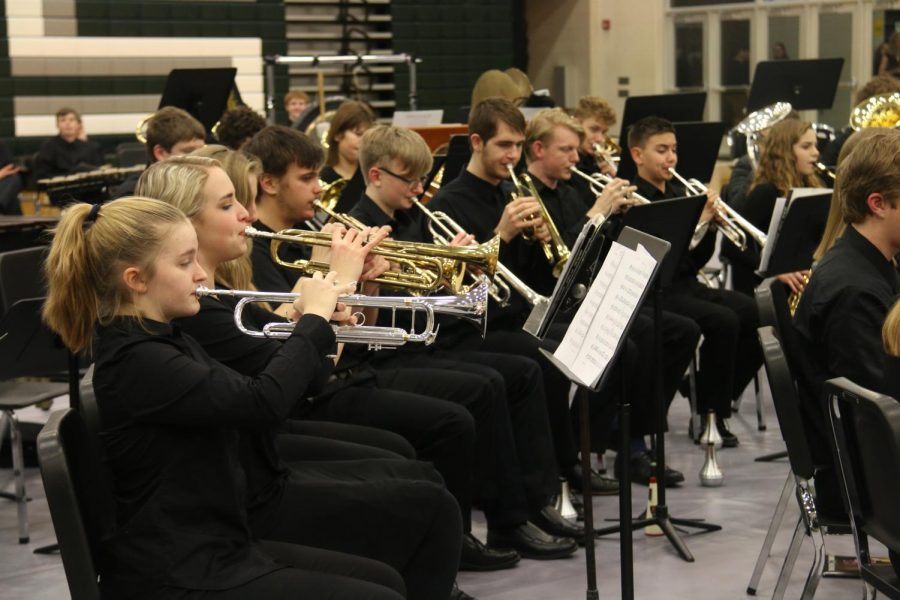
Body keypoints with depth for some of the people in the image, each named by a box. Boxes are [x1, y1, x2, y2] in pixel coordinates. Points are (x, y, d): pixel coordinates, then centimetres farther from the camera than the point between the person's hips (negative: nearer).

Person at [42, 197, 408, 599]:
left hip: (212, 550, 10)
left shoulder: (164, 342, 9)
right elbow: (263, 402, -30)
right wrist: (314, 317, -16)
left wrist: (313, 329, 2)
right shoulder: (136, 361, -21)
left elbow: (242, 399, 16)